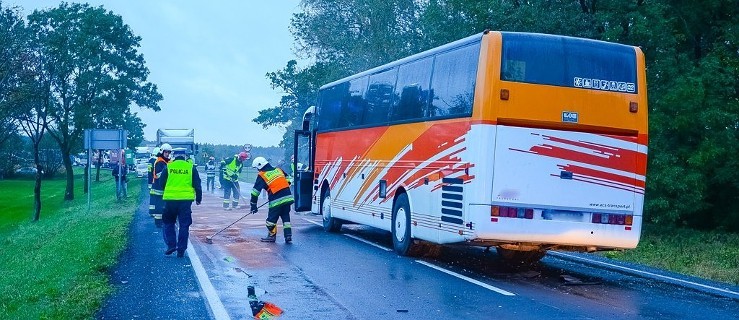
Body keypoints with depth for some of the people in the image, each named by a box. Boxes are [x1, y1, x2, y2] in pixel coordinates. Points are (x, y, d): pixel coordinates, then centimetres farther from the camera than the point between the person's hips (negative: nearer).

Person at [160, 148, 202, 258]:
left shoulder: (168, 167, 2)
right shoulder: (191, 167, 3)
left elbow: (162, 183, 10)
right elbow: (197, 185, 4)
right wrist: (198, 198, 15)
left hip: (170, 199, 0)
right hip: (186, 199, 0)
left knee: (168, 223, 16)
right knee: (184, 225, 6)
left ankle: (171, 245, 5)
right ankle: (181, 250, 4)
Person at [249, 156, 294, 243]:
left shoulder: (261, 176, 0)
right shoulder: (278, 170, 15)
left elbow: (255, 191, -1)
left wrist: (253, 204, 4)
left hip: (276, 200, -6)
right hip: (288, 197, 6)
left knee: (271, 218, 11)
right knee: (286, 217, 13)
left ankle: (272, 235, 20)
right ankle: (288, 236, 8)